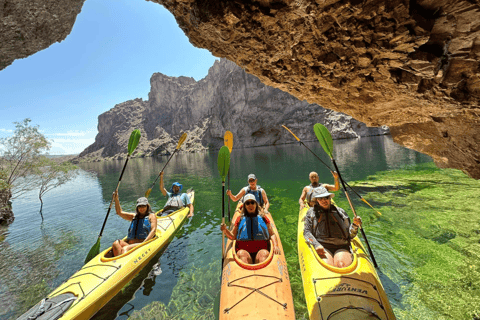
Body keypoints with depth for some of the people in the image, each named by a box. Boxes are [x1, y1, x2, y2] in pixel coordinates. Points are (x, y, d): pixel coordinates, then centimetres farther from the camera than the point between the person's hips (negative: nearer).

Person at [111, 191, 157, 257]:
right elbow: (119, 212, 20)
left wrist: (143, 243, -16)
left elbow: (153, 230, -2)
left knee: (125, 249, -32)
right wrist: (116, 199, 8)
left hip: (145, 243, -5)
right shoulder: (134, 216, 26)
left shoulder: (151, 216, 11)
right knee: (116, 243, -25)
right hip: (130, 243, 5)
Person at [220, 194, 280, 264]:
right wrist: (225, 230, -5)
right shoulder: (240, 219, 16)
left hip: (261, 250, 0)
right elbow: (233, 236, 15)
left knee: (264, 253, -33)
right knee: (241, 254, -32)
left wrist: (275, 245, -4)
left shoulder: (263, 218, 17)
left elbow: (272, 234, 15)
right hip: (244, 250, 0)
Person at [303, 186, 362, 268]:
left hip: (341, 247, 2)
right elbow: (307, 232, 5)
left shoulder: (340, 212, 18)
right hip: (322, 247, -1)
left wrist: (355, 225, -2)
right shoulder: (312, 212, 12)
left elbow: (350, 235, 17)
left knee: (341, 264, -31)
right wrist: (316, 244, -11)